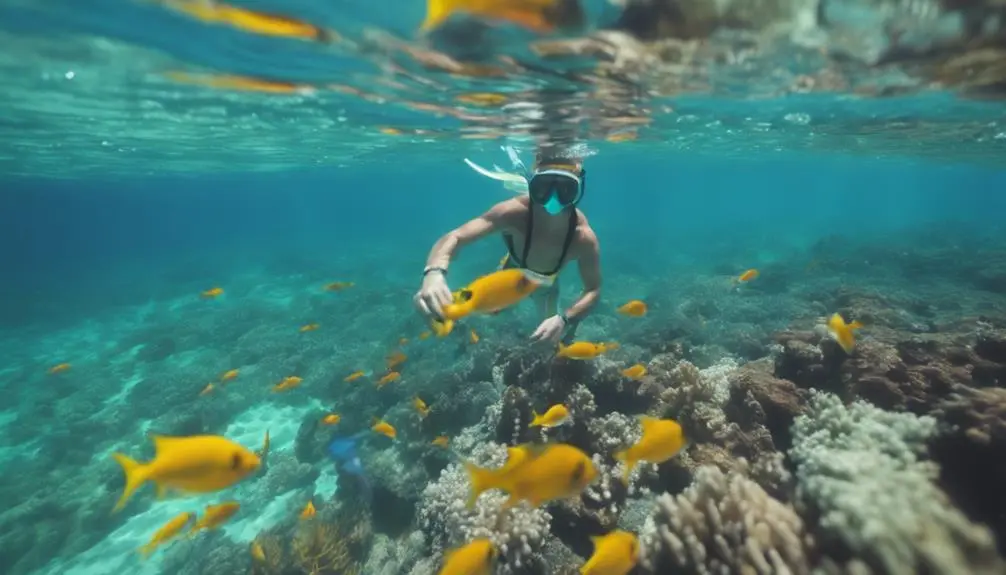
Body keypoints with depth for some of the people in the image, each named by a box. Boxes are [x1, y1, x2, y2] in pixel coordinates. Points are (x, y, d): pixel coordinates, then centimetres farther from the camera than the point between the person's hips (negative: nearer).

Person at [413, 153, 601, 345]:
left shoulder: (584, 237, -40)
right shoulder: (515, 212, -44)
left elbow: (593, 290, -28)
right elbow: (454, 237, -48)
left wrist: (565, 319, -48)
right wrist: (434, 273, -70)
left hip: (547, 284, 1)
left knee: (555, 335, 16)